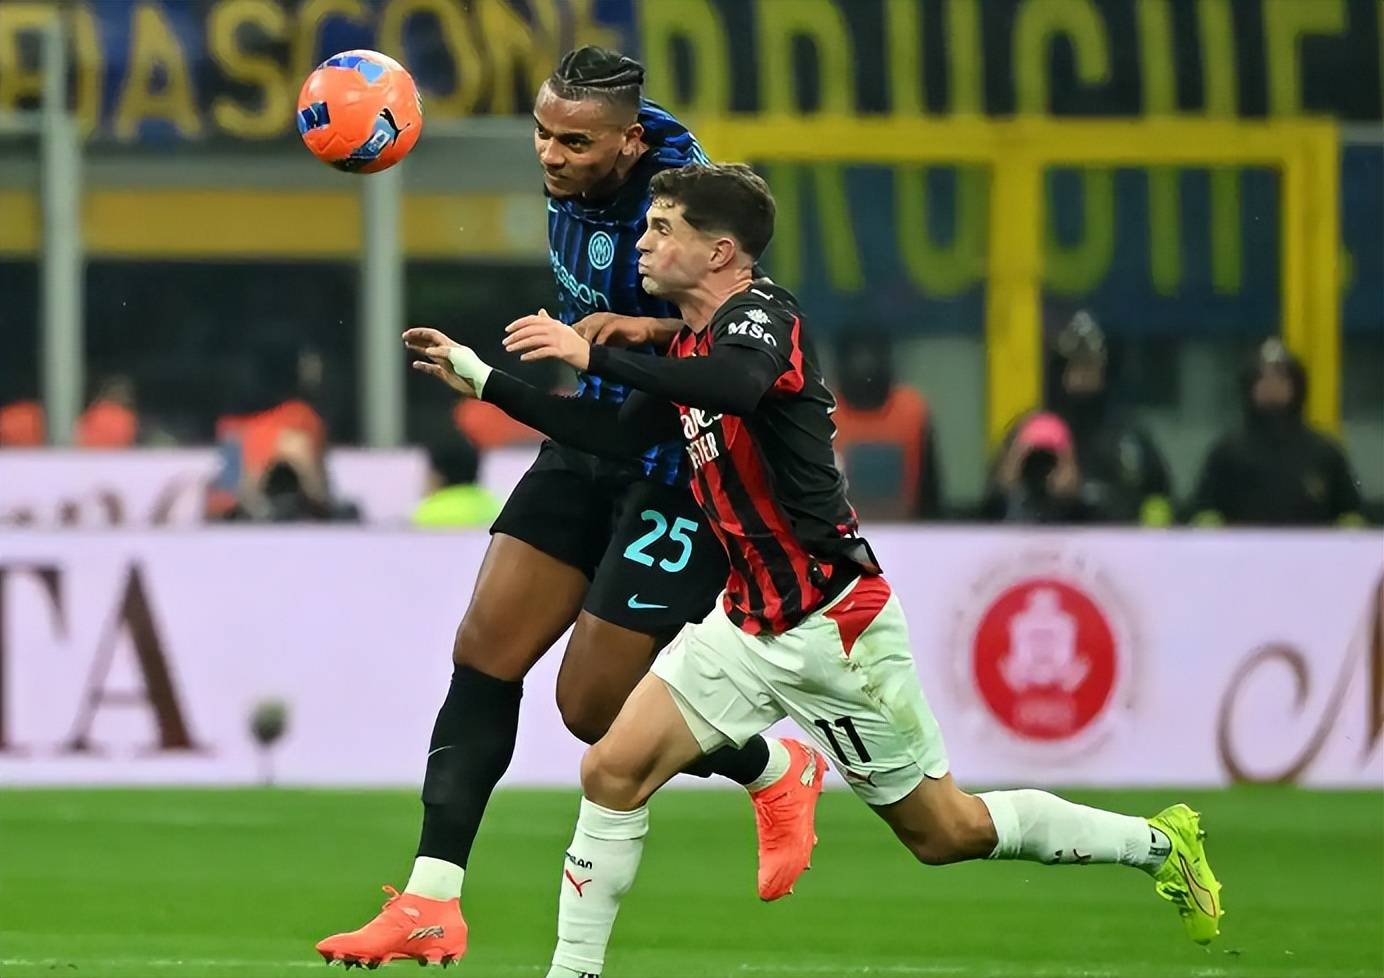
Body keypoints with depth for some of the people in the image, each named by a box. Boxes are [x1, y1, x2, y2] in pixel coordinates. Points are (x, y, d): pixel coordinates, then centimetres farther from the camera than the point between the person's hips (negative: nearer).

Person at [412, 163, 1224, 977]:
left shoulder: (762, 315, -17)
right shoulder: (691, 350, 9)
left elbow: (737, 385, -40)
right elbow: (615, 436, 19)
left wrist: (592, 355, -38)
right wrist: (485, 382, 14)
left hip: (835, 622, -8)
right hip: (752, 623, 8)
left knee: (945, 831, 3)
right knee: (614, 771, -8)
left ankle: (1159, 843, 20)